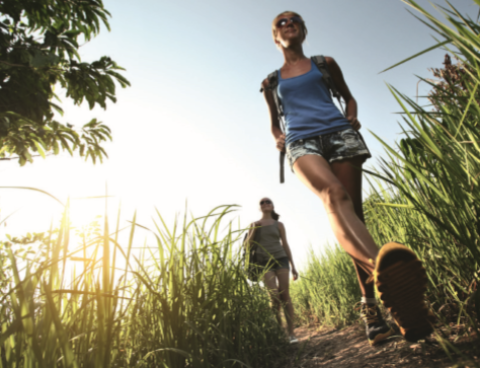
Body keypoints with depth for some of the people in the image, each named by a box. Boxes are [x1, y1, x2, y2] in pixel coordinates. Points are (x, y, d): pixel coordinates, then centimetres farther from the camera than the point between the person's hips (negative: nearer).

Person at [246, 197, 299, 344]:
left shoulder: (279, 224, 11)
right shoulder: (254, 224, 13)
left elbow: (285, 245, 11)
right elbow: (248, 244, 7)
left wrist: (293, 266, 7)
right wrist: (254, 229, -6)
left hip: (281, 260, 0)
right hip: (265, 262, 0)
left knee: (285, 295, -6)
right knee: (274, 296, -11)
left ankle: (291, 333, -1)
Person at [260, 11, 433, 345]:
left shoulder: (325, 64, 25)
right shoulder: (271, 82, 26)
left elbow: (348, 96, 32)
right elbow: (275, 122, 34)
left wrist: (352, 117, 9)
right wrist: (279, 138, 10)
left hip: (339, 132, 2)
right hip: (301, 141, -1)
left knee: (353, 211, -12)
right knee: (334, 195, -34)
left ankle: (370, 305, -9)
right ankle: (379, 266, -59)